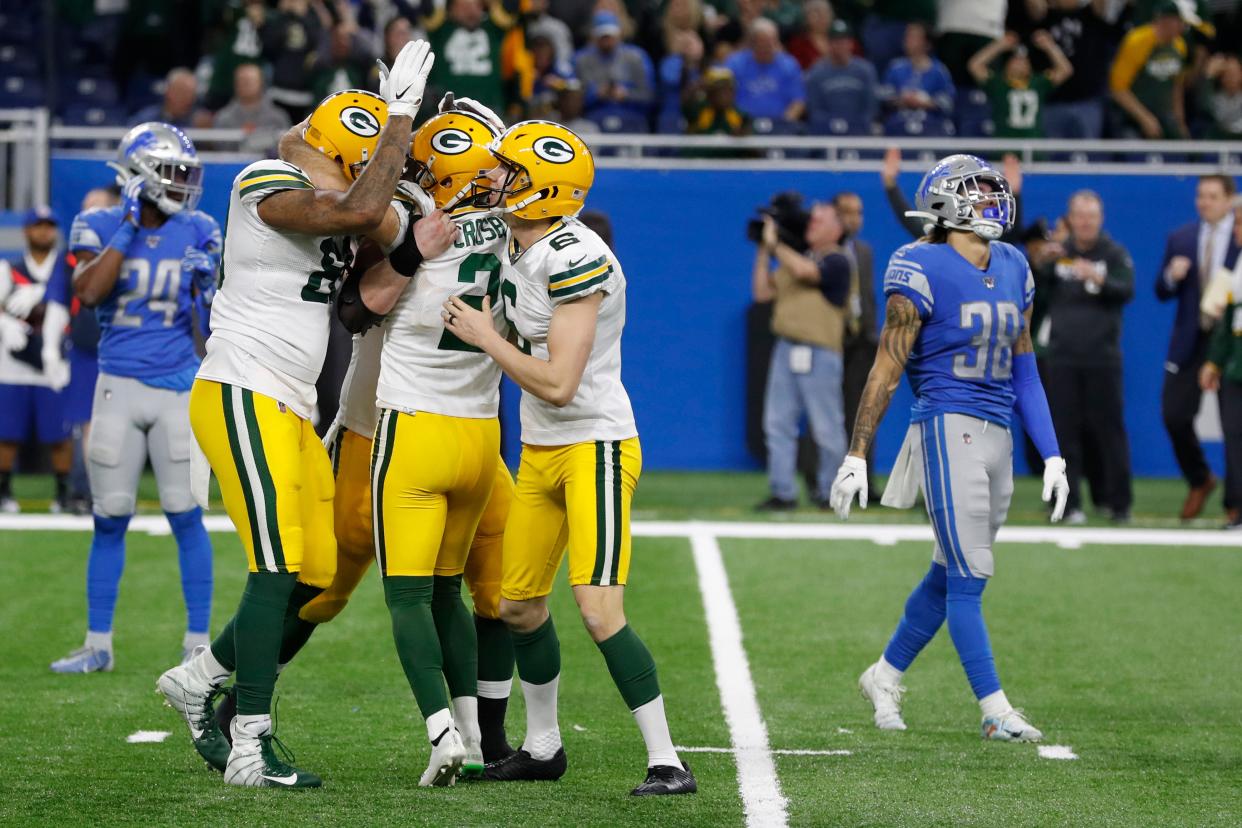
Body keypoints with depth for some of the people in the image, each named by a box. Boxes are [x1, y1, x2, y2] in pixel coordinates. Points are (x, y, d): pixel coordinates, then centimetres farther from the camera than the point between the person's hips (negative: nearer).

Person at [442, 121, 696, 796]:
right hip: (539, 453, 10)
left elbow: (558, 384, -25)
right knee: (519, 606, 15)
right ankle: (542, 747, 33)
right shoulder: (516, 245, 7)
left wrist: (485, 337, -15)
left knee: (599, 610, -17)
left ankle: (667, 764, -11)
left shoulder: (578, 263, -22)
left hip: (595, 449, -10)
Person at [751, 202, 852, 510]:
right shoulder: (794, 257, 19)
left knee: (827, 428, 0)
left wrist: (775, 244, -10)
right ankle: (783, 492, 7)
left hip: (820, 353, -7)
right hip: (786, 349, 7)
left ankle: (828, 491, 12)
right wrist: (763, 251, 11)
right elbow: (762, 292, 16)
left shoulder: (837, 261, -4)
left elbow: (804, 271, -21)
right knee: (777, 423, 3)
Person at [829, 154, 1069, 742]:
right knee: (968, 577, -6)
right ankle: (994, 709, -1)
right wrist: (857, 456, -9)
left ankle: (885, 677, 30)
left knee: (952, 574, 13)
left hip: (997, 433, 7)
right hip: (948, 425, -7)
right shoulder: (923, 272, -9)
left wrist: (1051, 456, 14)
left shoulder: (1013, 270, 12)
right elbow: (886, 369, -8)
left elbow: (1024, 372, 17)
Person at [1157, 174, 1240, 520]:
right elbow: (1162, 293, 10)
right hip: (1190, 342, 3)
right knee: (1174, 416, -2)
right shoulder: (1180, 239, 10)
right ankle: (1200, 481, 22)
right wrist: (1171, 276, -11)